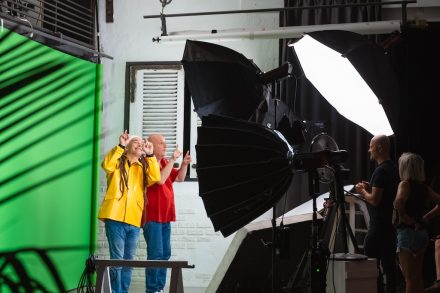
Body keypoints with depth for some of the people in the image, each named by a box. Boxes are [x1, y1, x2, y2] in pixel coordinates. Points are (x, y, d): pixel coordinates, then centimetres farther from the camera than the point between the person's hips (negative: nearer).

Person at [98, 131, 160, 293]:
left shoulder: (143, 167, 18)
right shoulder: (118, 161, 10)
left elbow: (155, 177, -1)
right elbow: (107, 165, -13)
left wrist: (150, 155, -5)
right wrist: (121, 146, -14)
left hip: (134, 220, 4)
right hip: (115, 218, -4)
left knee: (128, 261, 9)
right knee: (117, 259, -8)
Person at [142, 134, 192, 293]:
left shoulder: (164, 162, 12)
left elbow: (179, 178, 18)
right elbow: (160, 179, -25)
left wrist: (184, 164, 1)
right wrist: (172, 159, -22)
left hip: (165, 216, 8)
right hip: (152, 216, -8)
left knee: (165, 254, 10)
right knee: (155, 254, -11)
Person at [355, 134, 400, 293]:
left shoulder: (381, 171, -16)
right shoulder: (393, 168, 13)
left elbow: (374, 200, -20)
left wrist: (362, 191, -3)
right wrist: (369, 188, 15)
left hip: (379, 225, -10)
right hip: (390, 223, 10)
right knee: (389, 262, 10)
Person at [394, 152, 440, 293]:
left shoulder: (405, 184, -11)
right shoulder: (424, 187, 9)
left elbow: (399, 202, -30)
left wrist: (404, 216, -15)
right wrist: (426, 217, 9)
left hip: (407, 232, -7)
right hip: (422, 232, 7)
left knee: (409, 278, -5)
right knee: (418, 277, 15)